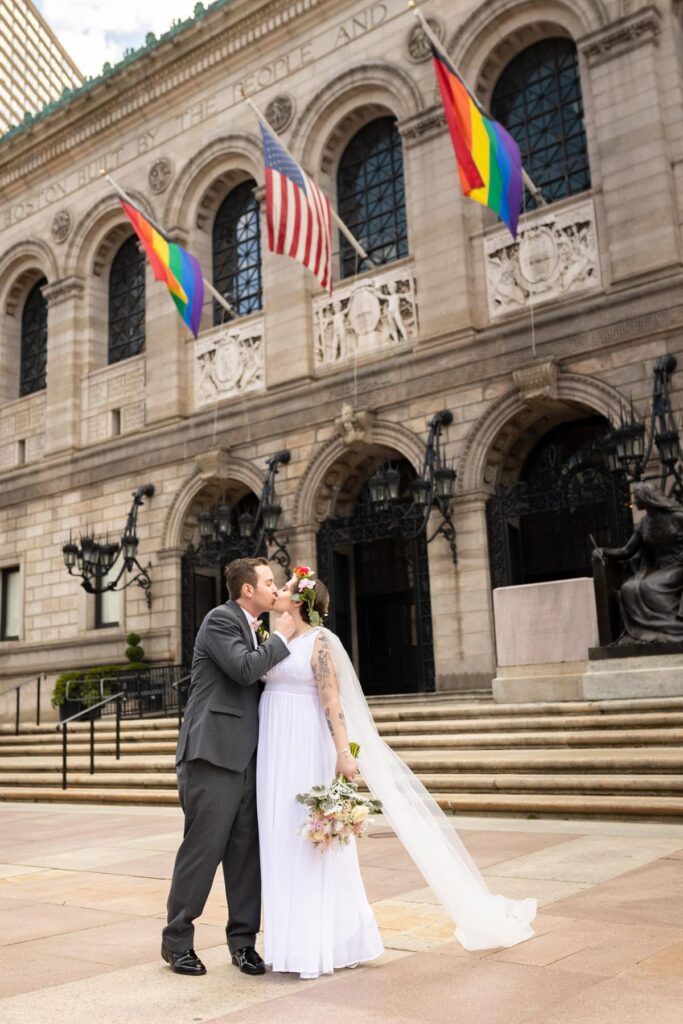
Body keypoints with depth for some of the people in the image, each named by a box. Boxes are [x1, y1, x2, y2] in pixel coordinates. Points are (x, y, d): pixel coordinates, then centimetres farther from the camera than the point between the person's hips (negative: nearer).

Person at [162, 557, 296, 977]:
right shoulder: (221, 619, -7)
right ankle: (177, 941, 13)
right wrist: (282, 636, -9)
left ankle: (243, 939, 18)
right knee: (203, 848, -2)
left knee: (247, 851, 8)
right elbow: (245, 668, -21)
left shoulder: (251, 627, 19)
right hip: (213, 753, -8)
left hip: (244, 757, 8)